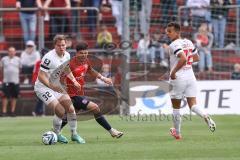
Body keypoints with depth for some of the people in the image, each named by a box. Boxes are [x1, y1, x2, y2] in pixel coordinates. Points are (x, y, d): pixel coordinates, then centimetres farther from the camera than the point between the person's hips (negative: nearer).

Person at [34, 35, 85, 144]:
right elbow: (41, 76, -27)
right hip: (43, 87, -8)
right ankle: (57, 135, 3)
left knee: (70, 108, 1)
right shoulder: (49, 58, -26)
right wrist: (52, 86, -38)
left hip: (56, 86, 8)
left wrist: (74, 81, 7)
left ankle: (74, 134, 17)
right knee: (60, 111, -18)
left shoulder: (67, 56, -1)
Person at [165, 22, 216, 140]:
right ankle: (205, 116, -28)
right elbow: (196, 58, 21)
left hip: (178, 78, -6)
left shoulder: (174, 45, -14)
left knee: (176, 107, 10)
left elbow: (183, 59, -29)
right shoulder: (188, 42, 9)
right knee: (193, 105, 3)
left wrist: (173, 72, -20)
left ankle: (177, 133, 20)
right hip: (191, 76, 6)